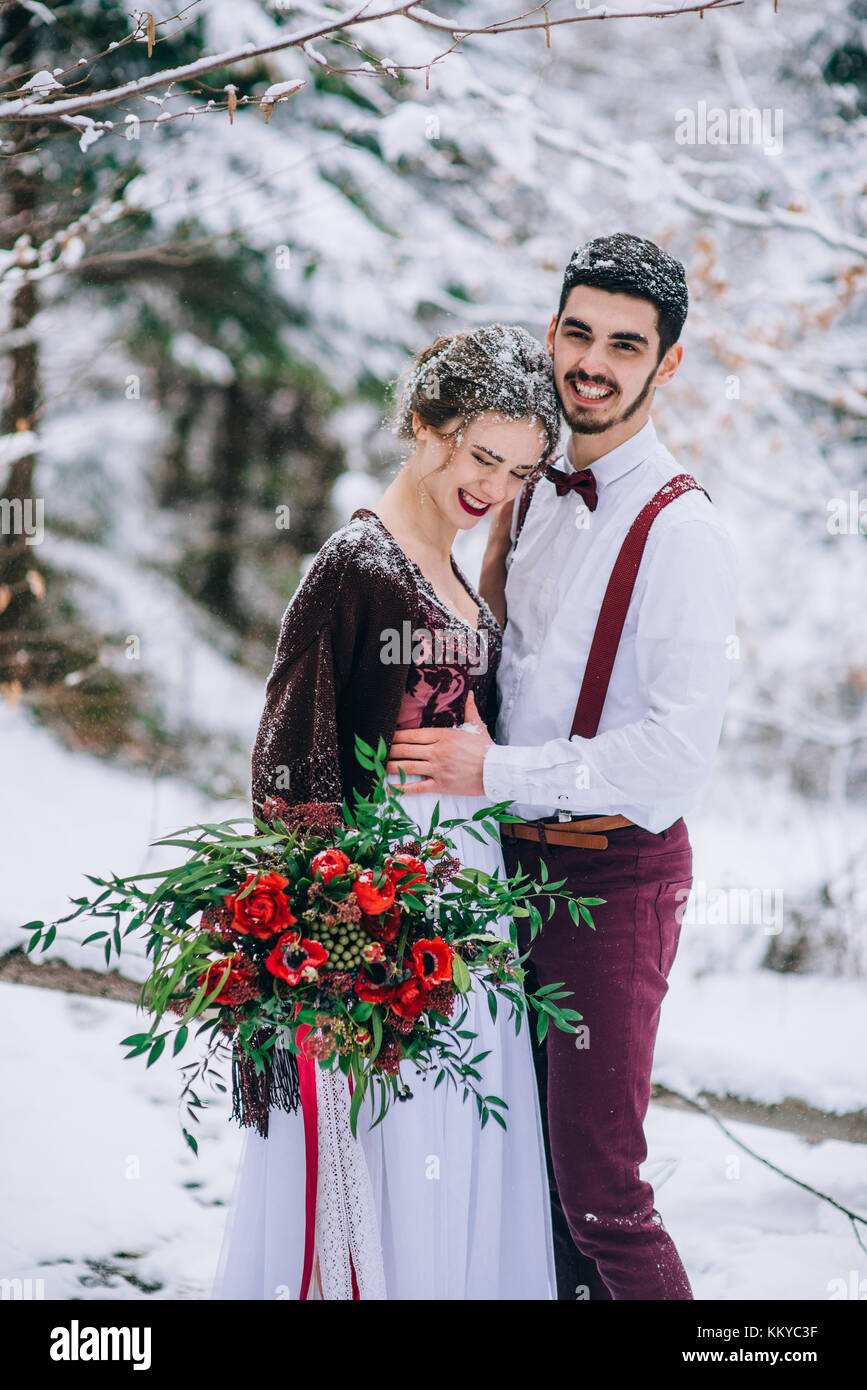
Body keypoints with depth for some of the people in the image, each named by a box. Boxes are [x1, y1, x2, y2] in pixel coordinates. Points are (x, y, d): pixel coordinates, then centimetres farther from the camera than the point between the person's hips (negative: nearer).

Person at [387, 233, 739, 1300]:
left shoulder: (681, 533, -14)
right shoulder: (534, 492, 9)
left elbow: (677, 750, -23)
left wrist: (495, 773, -22)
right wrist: (496, 560, 4)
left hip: (615, 874, -7)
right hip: (518, 858, 7)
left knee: (599, 1188, -5)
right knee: (539, 1161, 17)